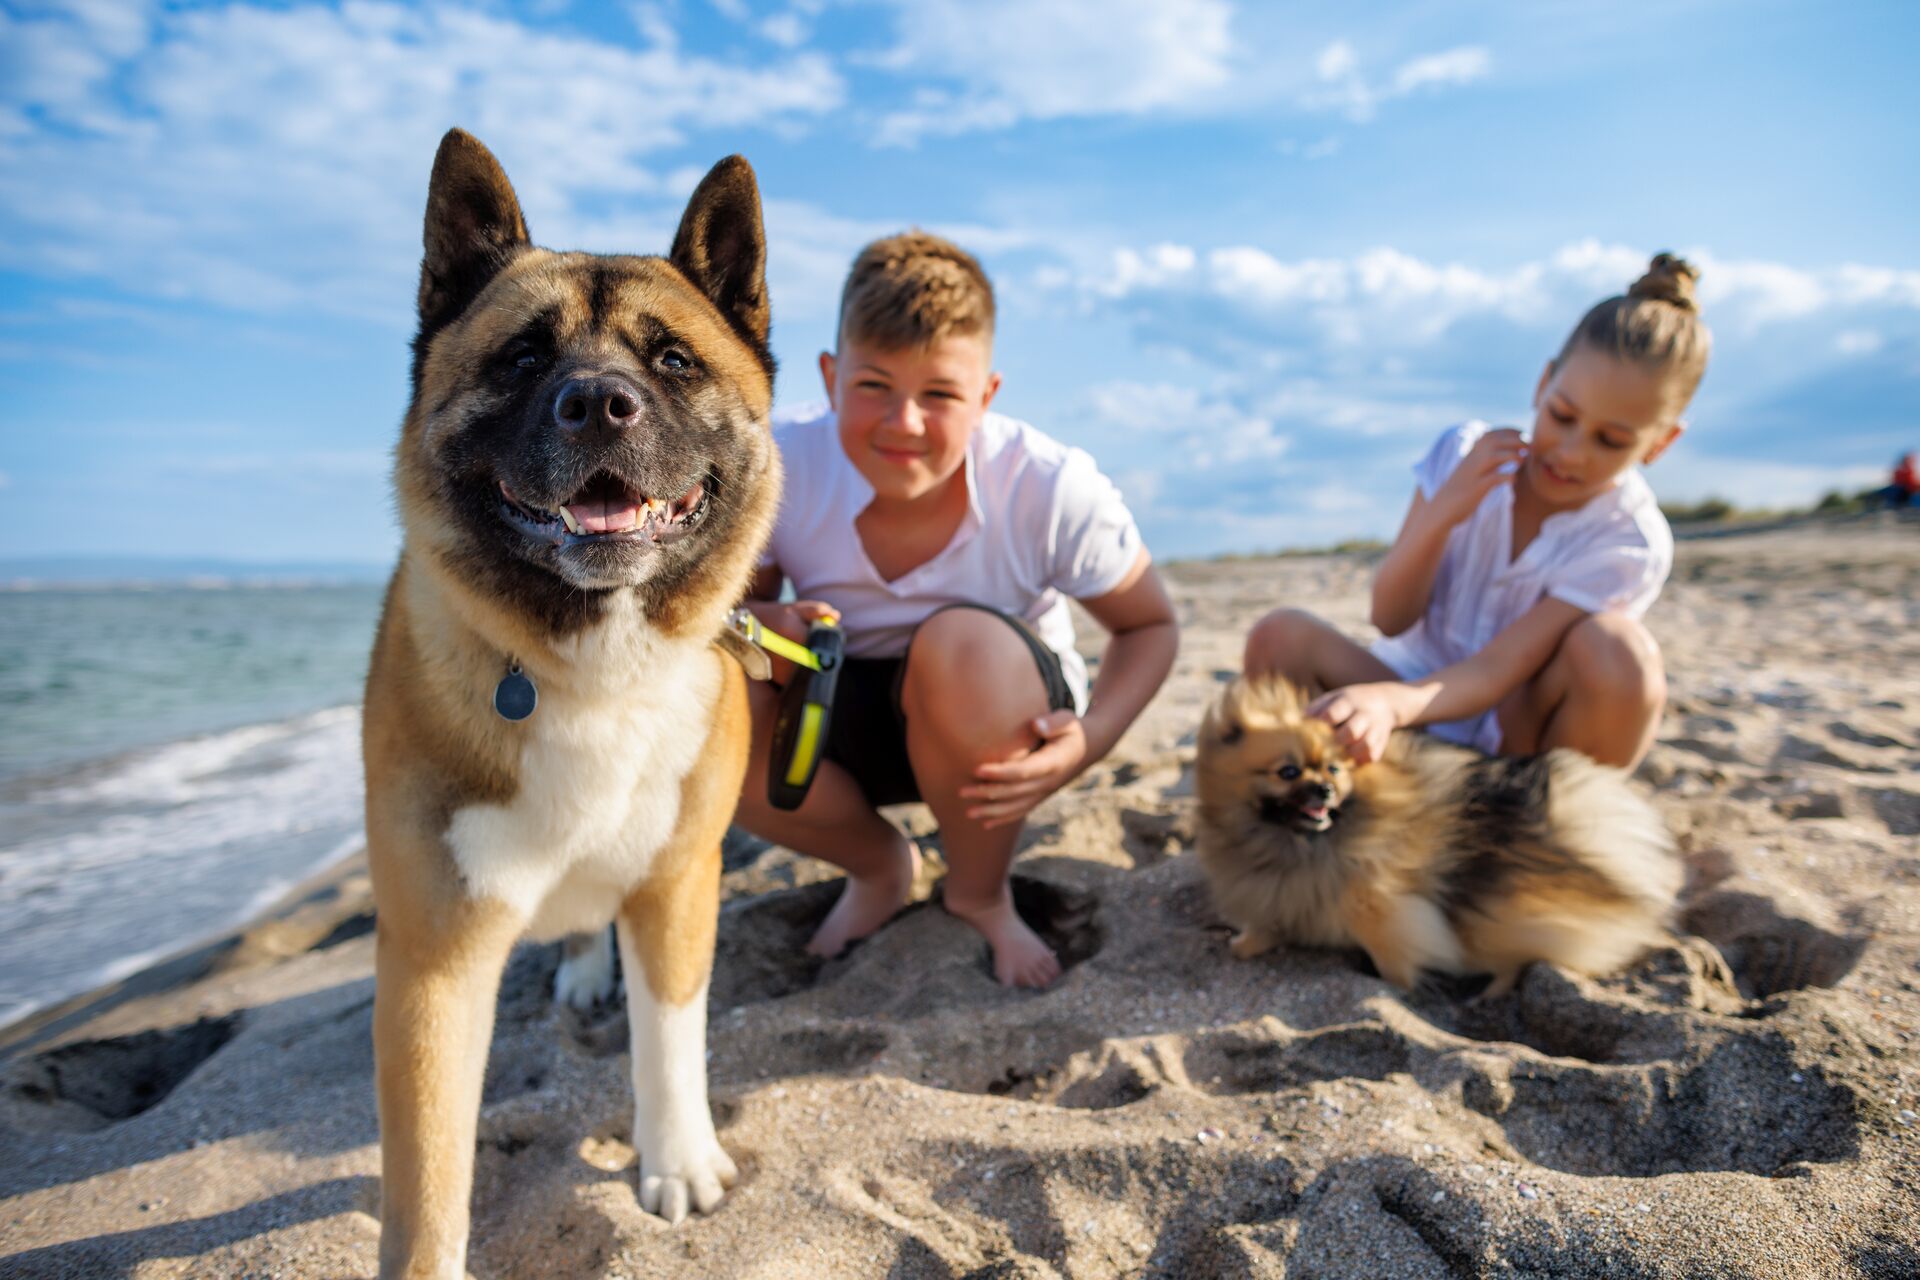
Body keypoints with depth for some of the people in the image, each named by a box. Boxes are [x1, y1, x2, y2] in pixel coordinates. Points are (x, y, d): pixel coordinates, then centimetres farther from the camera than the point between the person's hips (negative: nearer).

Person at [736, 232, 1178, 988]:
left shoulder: (1053, 490, -24)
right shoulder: (778, 471, -21)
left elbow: (1150, 626, -10)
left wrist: (1088, 741, -29)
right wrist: (758, 624, -32)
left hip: (1001, 724, -1)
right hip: (849, 725, 2)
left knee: (966, 642, -37)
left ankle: (982, 896, -4)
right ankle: (880, 867, 5)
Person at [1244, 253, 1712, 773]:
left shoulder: (1633, 543, -17)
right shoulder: (1466, 454, -9)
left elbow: (1496, 672, -26)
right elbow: (1390, 619, -11)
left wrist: (1393, 702, -47)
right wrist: (1442, 511, -27)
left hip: (1513, 729, -1)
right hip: (1419, 696, 2)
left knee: (1618, 648, -33)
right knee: (1281, 634, -24)